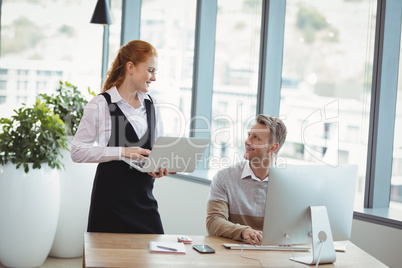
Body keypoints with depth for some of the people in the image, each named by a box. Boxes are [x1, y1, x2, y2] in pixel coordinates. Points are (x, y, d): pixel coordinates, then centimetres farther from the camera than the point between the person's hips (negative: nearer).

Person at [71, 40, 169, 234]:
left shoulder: (151, 105, 11)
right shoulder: (100, 105, -6)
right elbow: (77, 152, -11)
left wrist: (160, 167, -4)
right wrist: (121, 152, -20)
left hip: (143, 196, 5)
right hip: (111, 199, -5)